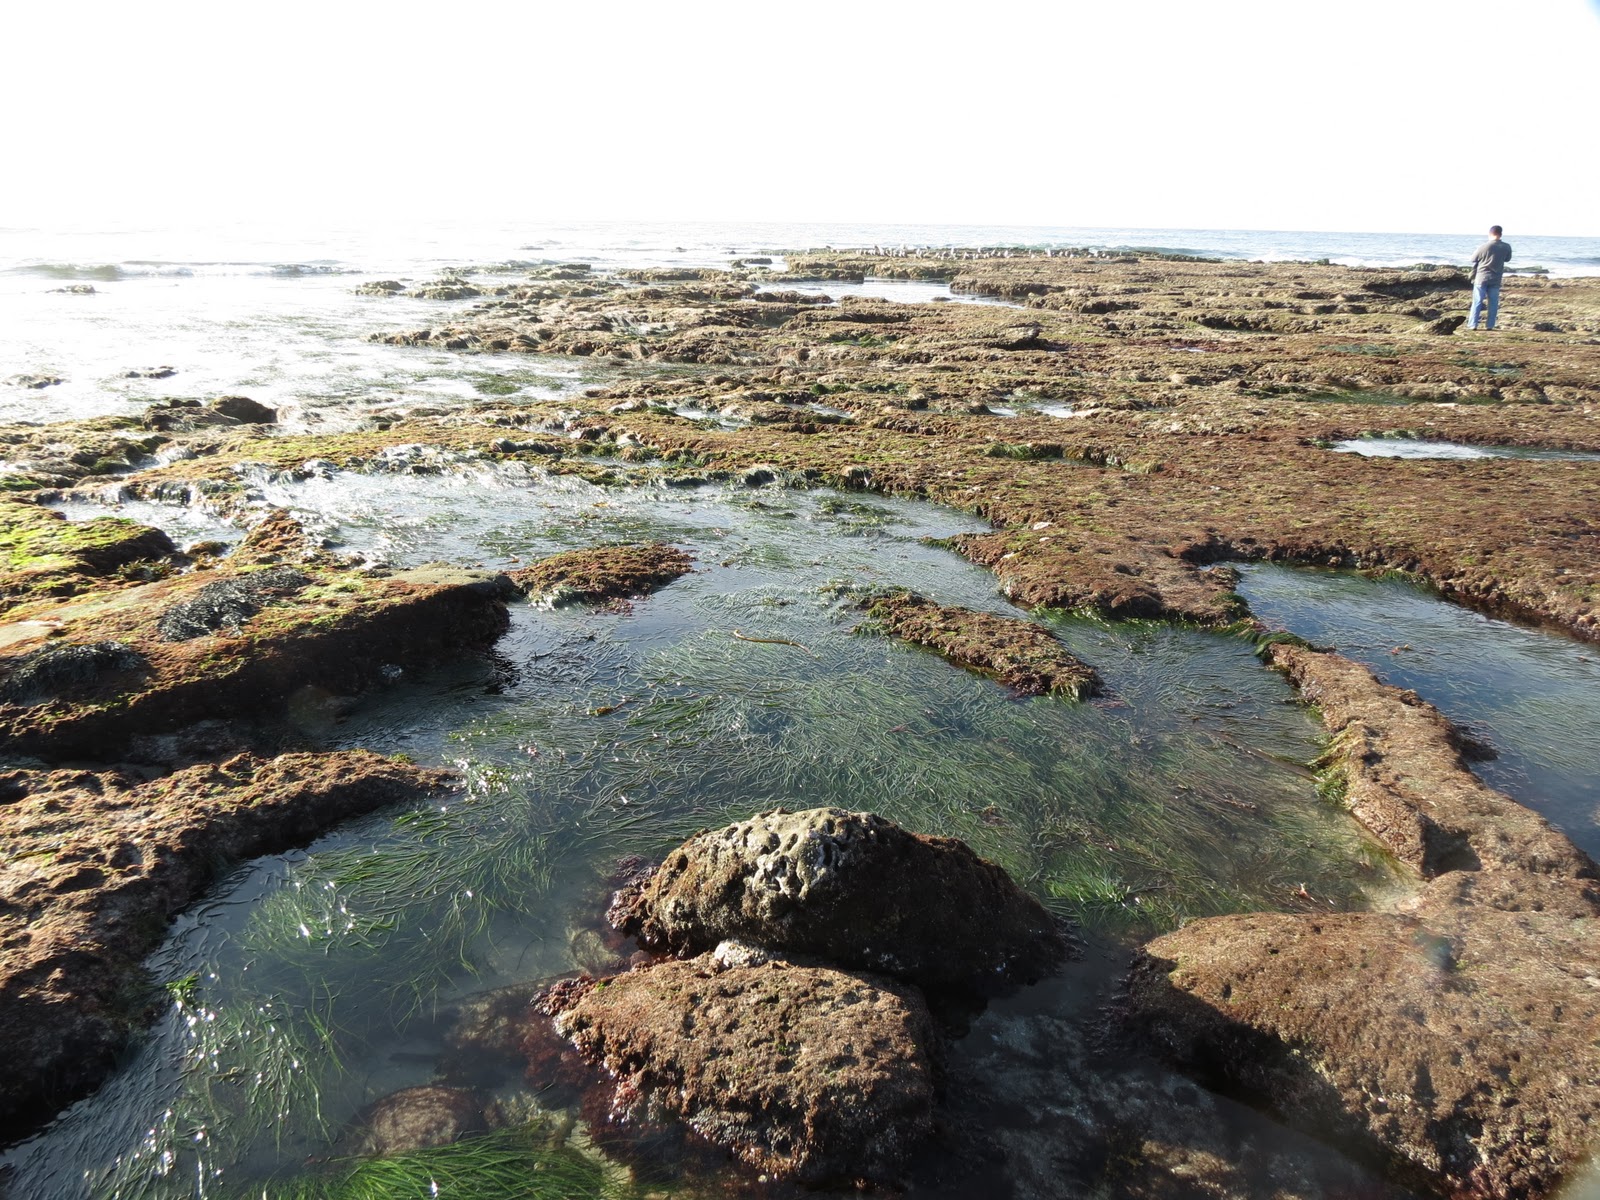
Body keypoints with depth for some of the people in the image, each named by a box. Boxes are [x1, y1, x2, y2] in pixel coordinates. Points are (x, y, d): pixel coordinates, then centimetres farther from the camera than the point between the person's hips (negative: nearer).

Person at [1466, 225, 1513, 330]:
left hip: (1481, 277, -2)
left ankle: (1472, 324, -3)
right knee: (1493, 303, 8)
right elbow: (1507, 259, 15)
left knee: (1477, 302, 1)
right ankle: (1490, 325, 8)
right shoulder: (1506, 247, -3)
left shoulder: (1483, 246, -13)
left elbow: (1473, 259, 0)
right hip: (1496, 279, 2)